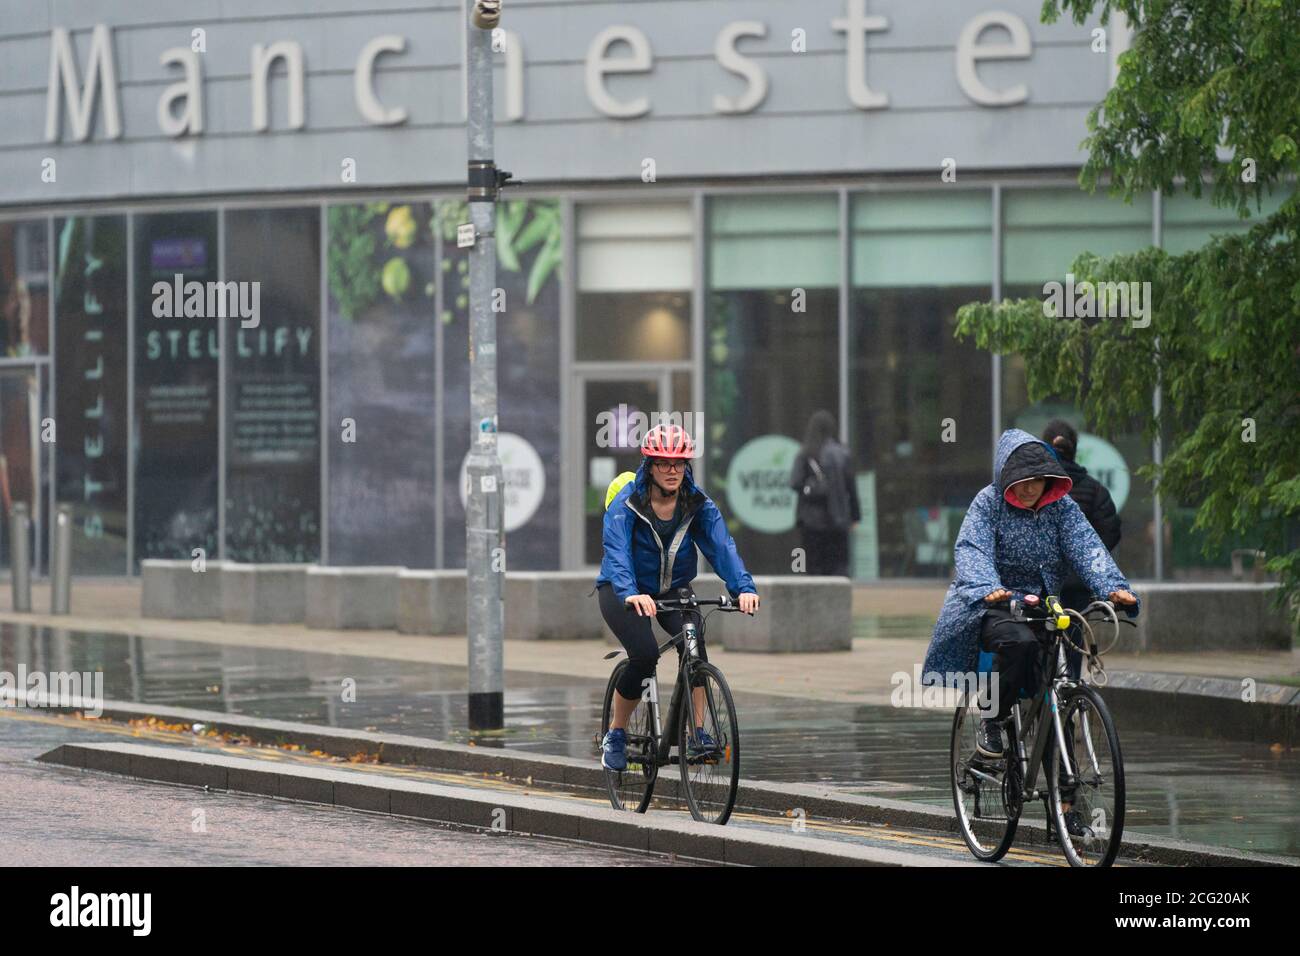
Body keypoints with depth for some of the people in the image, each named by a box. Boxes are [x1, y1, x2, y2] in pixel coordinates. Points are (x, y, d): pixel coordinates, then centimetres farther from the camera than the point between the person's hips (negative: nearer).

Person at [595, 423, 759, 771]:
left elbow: (722, 546, -23)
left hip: (672, 589, 3)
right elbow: (617, 552, -35)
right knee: (645, 654, -26)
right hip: (624, 591, -3)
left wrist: (744, 588, -41)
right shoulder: (626, 504, -21)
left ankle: (697, 735, -22)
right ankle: (615, 734, -5)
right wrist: (631, 594, -55)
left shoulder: (698, 504, -11)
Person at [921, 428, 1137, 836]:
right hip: (994, 607, -4)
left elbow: (1086, 547, -11)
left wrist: (1113, 586, -30)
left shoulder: (1061, 507, 3)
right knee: (1019, 641, -38)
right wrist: (987, 588, -41)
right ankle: (992, 719, -15)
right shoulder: (989, 503, -6)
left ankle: (1063, 799, 1)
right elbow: (971, 550, -20)